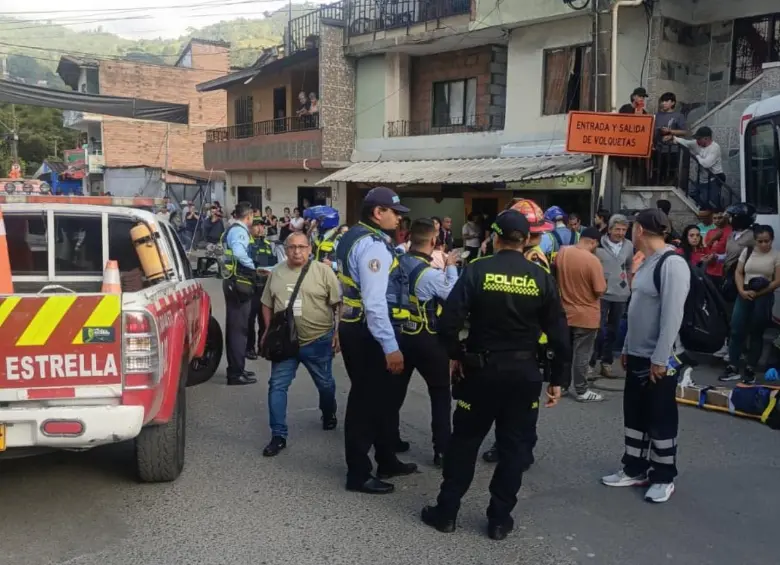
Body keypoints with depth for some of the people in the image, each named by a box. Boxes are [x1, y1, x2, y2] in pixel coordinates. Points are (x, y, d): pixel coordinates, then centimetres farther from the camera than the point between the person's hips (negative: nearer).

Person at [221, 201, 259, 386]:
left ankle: (235, 369, 25)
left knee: (233, 325, 15)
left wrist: (250, 267, 9)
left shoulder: (232, 229, 17)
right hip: (239, 282, -10)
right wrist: (253, 266, -18)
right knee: (239, 327, -7)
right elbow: (239, 253, -33)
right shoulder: (239, 230, -14)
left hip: (232, 281, 10)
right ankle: (236, 373, -3)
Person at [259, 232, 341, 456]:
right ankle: (278, 436, 6)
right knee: (277, 386, -2)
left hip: (318, 341, -2)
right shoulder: (276, 273, 5)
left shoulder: (323, 271, -6)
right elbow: (267, 304, 15)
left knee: (325, 384, 15)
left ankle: (329, 415, 44)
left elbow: (339, 304, -5)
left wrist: (338, 332, -10)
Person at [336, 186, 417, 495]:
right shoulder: (373, 244, -20)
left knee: (380, 398, 21)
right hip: (368, 334, -11)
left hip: (356, 328, 11)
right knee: (366, 402, 2)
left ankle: (387, 462, 37)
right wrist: (390, 346, -25)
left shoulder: (355, 237, 13)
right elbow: (375, 302, -26)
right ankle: (358, 474, 16)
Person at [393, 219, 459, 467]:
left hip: (400, 334, 6)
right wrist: (450, 267, 2)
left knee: (396, 389, 18)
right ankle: (442, 449, 11)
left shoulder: (398, 262, -6)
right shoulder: (432, 274, -23)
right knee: (440, 394, 9)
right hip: (428, 340, -6)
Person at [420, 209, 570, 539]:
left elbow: (448, 320, -14)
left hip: (481, 369, -1)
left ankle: (446, 511, 21)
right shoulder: (541, 278, -2)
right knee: (513, 446, 12)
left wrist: (454, 355, 3)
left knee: (464, 440, 12)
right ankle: (499, 519, 19)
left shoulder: (477, 271, -8)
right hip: (525, 372, 1)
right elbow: (559, 334, -1)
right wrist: (557, 379, 8)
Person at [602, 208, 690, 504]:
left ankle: (664, 477, 21)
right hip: (637, 355, 9)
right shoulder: (646, 262, 9)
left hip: (658, 360, -9)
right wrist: (626, 348, 15)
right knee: (634, 414, 16)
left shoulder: (672, 263, -19)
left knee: (660, 419, 6)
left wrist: (659, 359, -20)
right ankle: (635, 470, 29)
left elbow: (672, 316, -22)